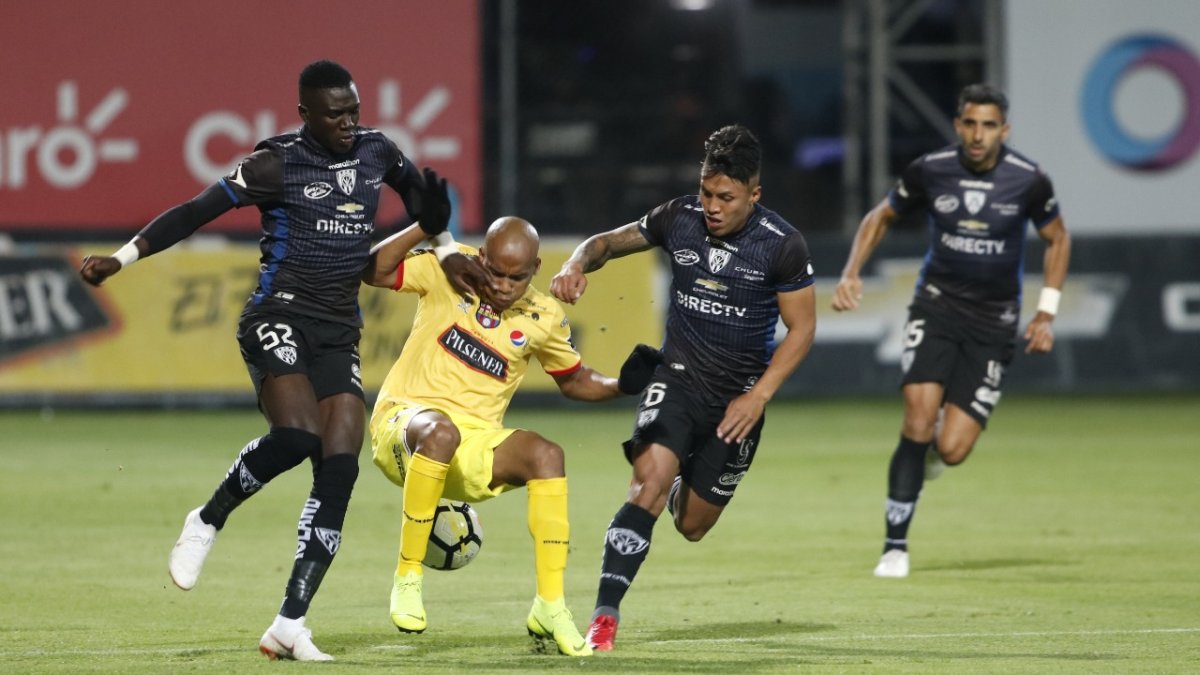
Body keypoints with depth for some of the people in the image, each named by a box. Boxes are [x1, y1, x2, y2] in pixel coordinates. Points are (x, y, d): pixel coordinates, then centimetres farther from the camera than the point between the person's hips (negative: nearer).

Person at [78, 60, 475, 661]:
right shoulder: (277, 165, -4)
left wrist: (443, 248, 7)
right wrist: (122, 258, -8)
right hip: (279, 316, -5)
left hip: (340, 332, 5)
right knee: (296, 435, -30)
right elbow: (197, 211, -4)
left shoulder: (378, 152, 10)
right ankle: (207, 523, -2)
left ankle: (289, 627, -8)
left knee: (339, 469, -9)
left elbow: (424, 202, 27)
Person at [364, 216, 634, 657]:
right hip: (402, 421, -3)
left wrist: (623, 385, 0)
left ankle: (550, 607, -21)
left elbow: (575, 382, 19)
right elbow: (375, 273, -8)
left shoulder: (544, 319, 4)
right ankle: (407, 579, -26)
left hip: (475, 446, 3)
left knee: (546, 455, -25)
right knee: (441, 432, -39)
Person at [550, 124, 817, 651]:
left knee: (692, 525, 10)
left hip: (737, 401, 0)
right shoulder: (679, 219, -7)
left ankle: (682, 484, 49)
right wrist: (576, 265, -17)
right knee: (649, 480, -26)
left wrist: (759, 396, -15)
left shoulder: (783, 246, -13)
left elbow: (801, 328, -6)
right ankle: (605, 616, -27)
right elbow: (609, 242, 7)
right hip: (677, 380, 0)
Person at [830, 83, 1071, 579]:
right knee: (919, 420, -20)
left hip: (992, 323, 0)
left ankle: (937, 442, 30)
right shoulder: (929, 171, -7)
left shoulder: (1028, 181, -9)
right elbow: (881, 217, 11)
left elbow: (1058, 239, 8)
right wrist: (851, 273, -3)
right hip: (937, 305, 0)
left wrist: (1046, 313, 2)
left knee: (951, 450, -10)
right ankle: (895, 546, -9)